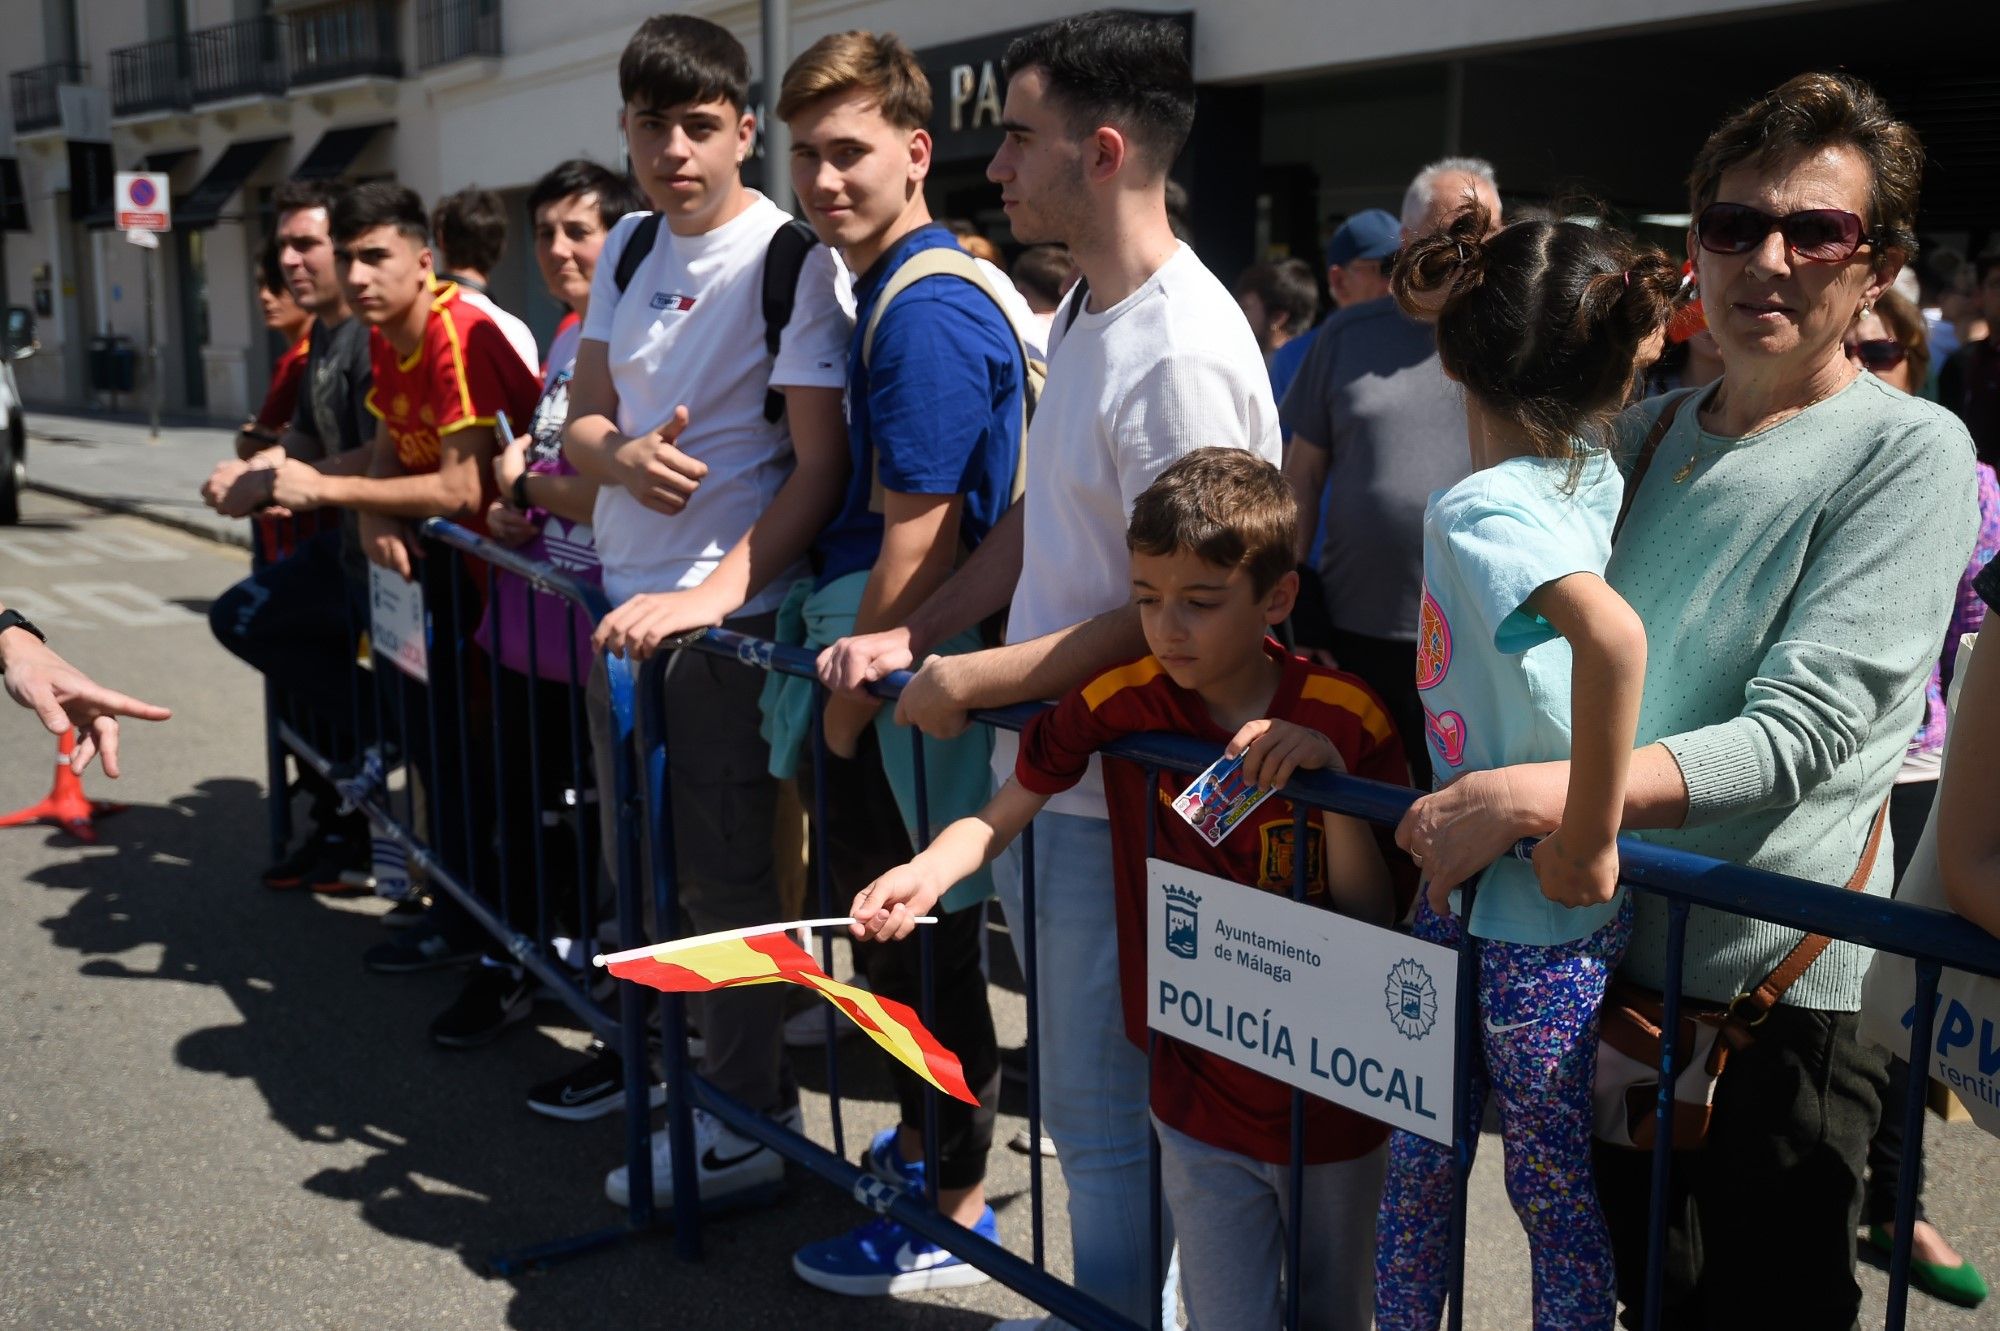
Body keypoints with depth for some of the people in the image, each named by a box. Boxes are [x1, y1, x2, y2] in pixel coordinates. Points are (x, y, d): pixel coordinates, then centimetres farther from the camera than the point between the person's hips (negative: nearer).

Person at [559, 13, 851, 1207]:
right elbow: (581, 423, 13)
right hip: (623, 601, 7)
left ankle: (744, 1126, 15)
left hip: (728, 613, -7)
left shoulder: (791, 259, -11)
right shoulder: (629, 249, 10)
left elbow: (821, 467, -16)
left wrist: (710, 596, -24)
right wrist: (623, 456, -11)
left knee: (726, 876, 1)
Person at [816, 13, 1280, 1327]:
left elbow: (1167, 615, -23)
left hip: (1124, 798, -9)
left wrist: (964, 683, -16)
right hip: (1047, 771, 9)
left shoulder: (1180, 355, -22)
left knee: (1105, 1114, 6)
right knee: (1081, 1087, 22)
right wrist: (910, 635, 6)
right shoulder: (1082, 310, 9)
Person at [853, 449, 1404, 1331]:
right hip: (1200, 1097, 0)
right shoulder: (1122, 702, -9)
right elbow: (1002, 816, -2)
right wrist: (928, 874, -21)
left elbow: (1374, 921, -12)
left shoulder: (1345, 717, -12)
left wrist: (1332, 778, -26)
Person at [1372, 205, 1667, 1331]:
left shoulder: (1476, 510, -23)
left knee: (1555, 1194, 9)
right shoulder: (1594, 471, -1)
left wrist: (1588, 839, -32)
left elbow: (1613, 631, -41)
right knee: (1417, 1158, 20)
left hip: (1528, 920, -8)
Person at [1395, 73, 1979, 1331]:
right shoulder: (1642, 436, 7)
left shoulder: (1908, 450, -11)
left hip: (1778, 982, -5)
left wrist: (1537, 794, -31)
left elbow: (1797, 735, -21)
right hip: (1608, 951, 5)